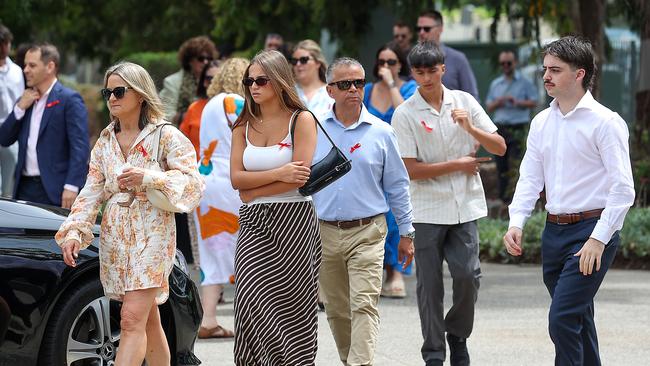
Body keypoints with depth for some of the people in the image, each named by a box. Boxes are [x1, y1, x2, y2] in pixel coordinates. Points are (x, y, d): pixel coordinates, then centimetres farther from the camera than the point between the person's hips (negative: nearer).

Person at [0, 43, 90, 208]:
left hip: (54, 191, -6)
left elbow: (80, 146, -12)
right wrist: (20, 108, 1)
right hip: (24, 188, 6)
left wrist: (72, 187, -21)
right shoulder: (26, 100, 17)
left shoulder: (69, 100, -5)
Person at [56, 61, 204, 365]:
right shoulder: (105, 141, 13)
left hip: (151, 234, -6)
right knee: (148, 321, 12)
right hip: (114, 236, 6)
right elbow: (92, 192, 10)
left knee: (132, 319, -16)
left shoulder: (166, 136, -4)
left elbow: (193, 183, -11)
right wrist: (74, 231, -3)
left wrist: (149, 178, -23)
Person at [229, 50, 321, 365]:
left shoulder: (301, 120, -1)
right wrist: (279, 174, -13)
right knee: (252, 302, -8)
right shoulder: (244, 126, 12)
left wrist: (253, 192, -5)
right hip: (254, 225, 3)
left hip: (293, 223, -3)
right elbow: (236, 177, 0)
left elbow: (301, 177, -12)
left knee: (290, 309, -3)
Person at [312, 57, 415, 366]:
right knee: (336, 310, 10)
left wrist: (406, 234, 9)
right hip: (324, 233, 2)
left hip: (367, 233, -2)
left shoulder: (381, 132, 2)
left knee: (364, 305, -13)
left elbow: (397, 186, 9)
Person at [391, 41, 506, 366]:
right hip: (427, 211, -2)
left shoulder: (464, 102, 5)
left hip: (465, 207, 2)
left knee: (468, 275, -7)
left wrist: (471, 128, -14)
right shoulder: (405, 114, -5)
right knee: (430, 285, 2)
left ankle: (457, 334, 18)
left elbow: (499, 148, 4)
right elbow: (411, 169, -10)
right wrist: (458, 165, -7)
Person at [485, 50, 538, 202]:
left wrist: (518, 102, -14)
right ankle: (502, 195, 6)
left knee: (515, 163, -14)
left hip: (518, 127, -4)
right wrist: (499, 102, -5)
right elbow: (489, 107, 16)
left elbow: (533, 102, 1)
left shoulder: (525, 82, 6)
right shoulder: (495, 84, 18)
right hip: (500, 127, 4)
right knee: (501, 165, 2)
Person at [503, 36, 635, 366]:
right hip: (554, 230, 7)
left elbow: (623, 188, -13)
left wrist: (599, 239, -19)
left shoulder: (604, 122, -9)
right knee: (577, 321, 14)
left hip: (592, 230, -7)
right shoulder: (542, 123, 12)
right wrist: (516, 223, -4)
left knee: (562, 318, -16)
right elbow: (530, 178, 12)